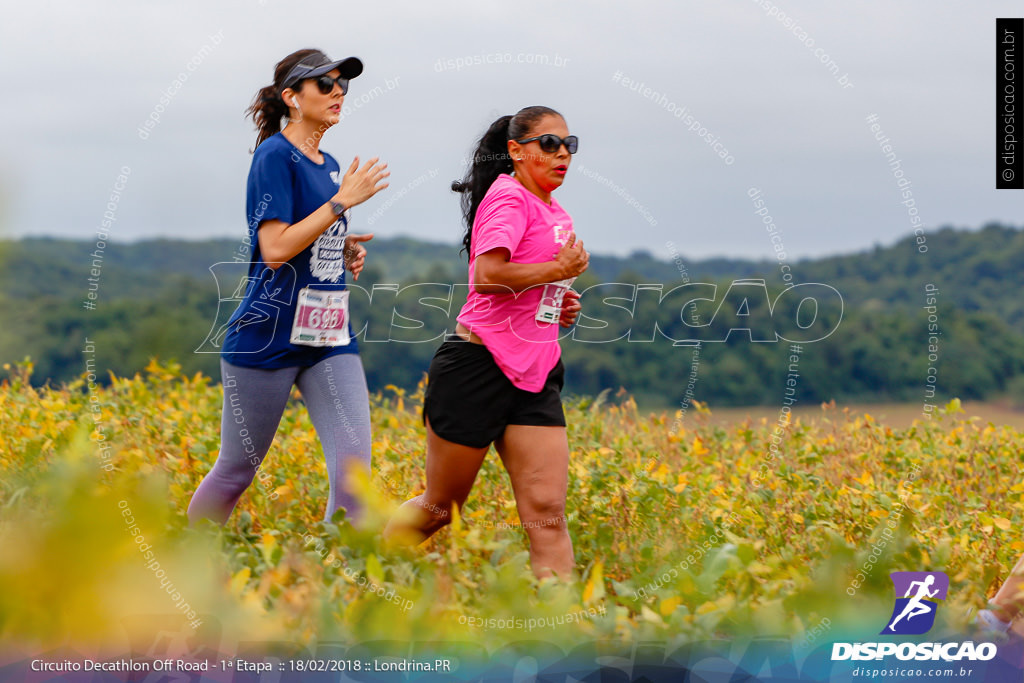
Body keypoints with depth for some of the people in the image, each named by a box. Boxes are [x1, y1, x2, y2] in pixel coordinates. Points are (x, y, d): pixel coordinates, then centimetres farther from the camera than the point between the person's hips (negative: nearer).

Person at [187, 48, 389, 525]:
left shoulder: (330, 167, 14)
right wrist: (344, 200, -17)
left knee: (353, 468, -8)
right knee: (236, 470, 7)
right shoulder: (276, 156, -10)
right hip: (270, 337, -7)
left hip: (330, 338, 7)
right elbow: (275, 249, -20)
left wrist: (347, 252, 4)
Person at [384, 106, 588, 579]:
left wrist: (559, 303, 12)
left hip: (533, 377, 8)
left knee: (547, 513, -5)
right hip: (479, 367, -8)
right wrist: (560, 269, -15)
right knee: (441, 507, 4)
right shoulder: (509, 197, -9)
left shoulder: (555, 215, 18)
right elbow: (488, 276, -24)